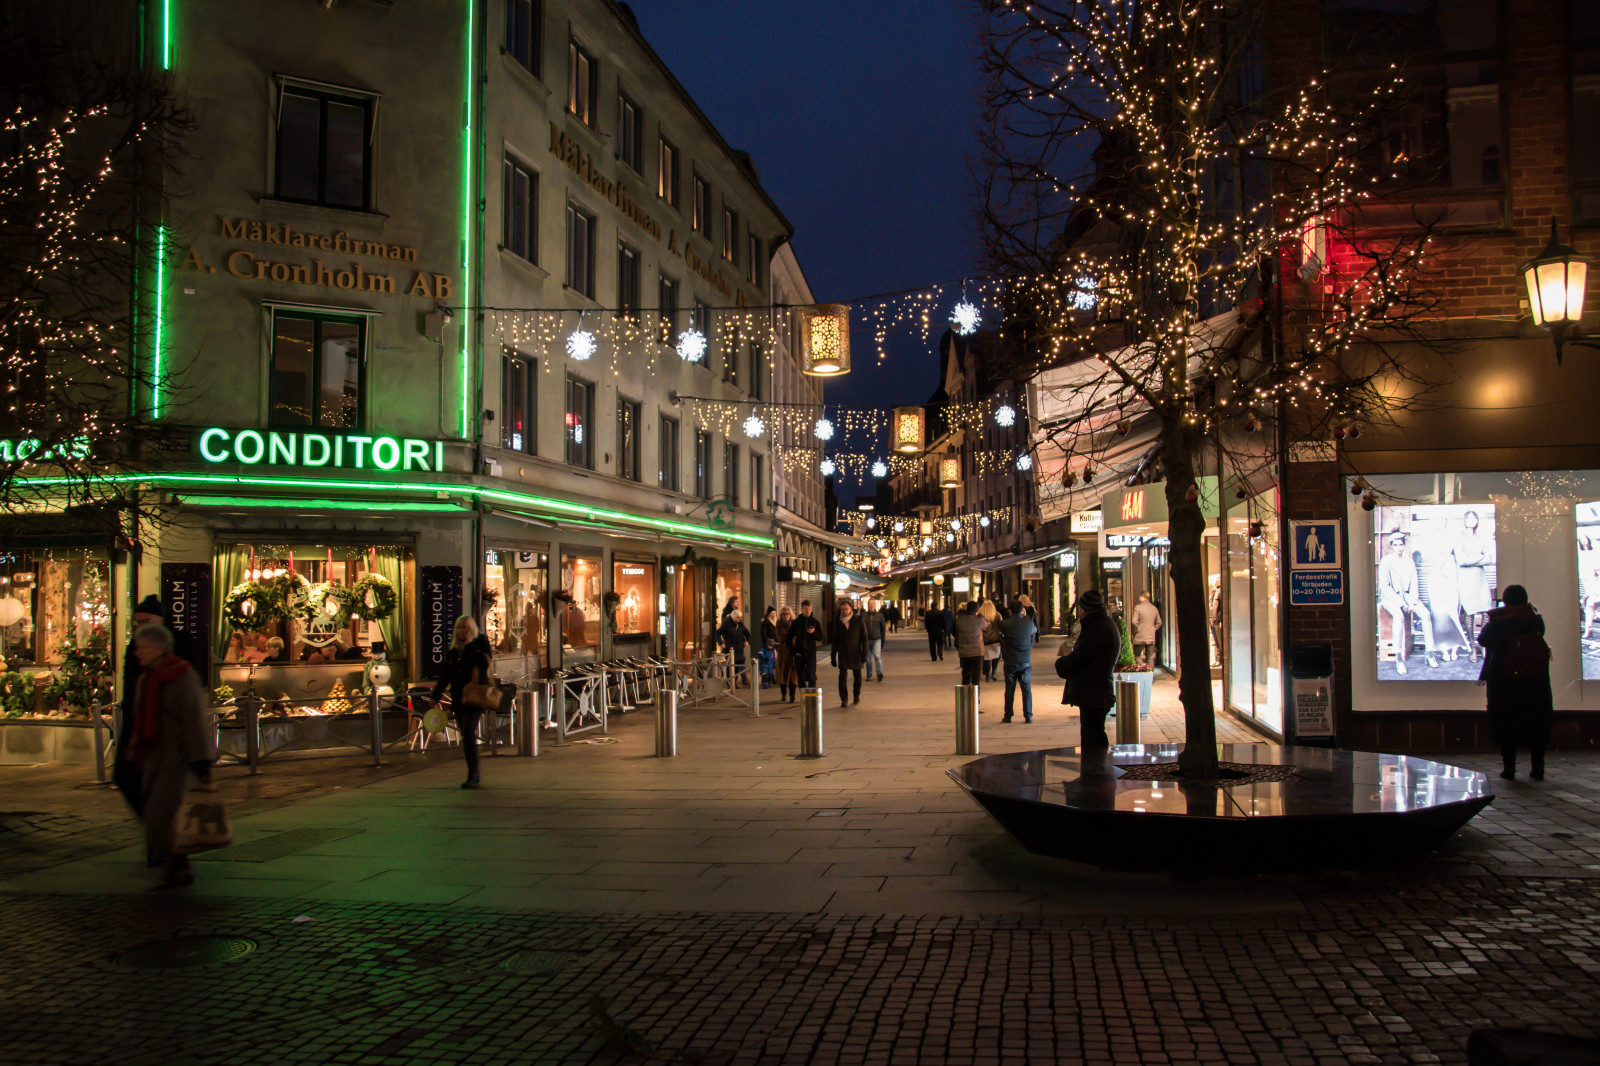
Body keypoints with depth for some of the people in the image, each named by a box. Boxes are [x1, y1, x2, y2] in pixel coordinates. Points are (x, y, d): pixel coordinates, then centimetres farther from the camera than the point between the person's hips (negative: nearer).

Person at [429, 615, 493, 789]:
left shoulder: (480, 643, 0)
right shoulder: (454, 649, 15)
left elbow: (483, 663, -17)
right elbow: (446, 674, 19)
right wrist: (436, 696, 17)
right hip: (458, 699, 6)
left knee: (468, 733, -17)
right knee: (466, 736, 10)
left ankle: (472, 776, -16)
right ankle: (474, 774, 20)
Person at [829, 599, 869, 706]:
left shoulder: (859, 620, -1)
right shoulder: (837, 622, 5)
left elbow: (864, 637, -1)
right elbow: (834, 640, 10)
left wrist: (864, 653, -7)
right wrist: (833, 656, 7)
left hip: (856, 653, 0)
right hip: (843, 654, 0)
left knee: (857, 676, 10)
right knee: (843, 676, -10)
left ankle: (857, 696, 28)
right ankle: (844, 700, -7)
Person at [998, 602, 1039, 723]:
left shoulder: (1005, 623, -11)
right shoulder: (1029, 623, -7)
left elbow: (1001, 632, 8)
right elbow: (1035, 630, 15)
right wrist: (1025, 616, 17)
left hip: (1010, 662, 0)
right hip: (1026, 662, 0)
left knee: (1009, 690, 7)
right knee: (1027, 689, 8)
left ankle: (1008, 716, 10)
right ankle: (1028, 715, 6)